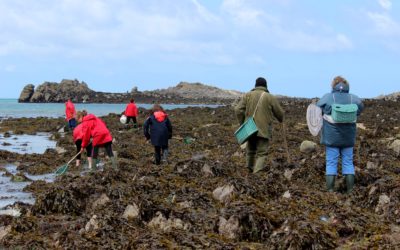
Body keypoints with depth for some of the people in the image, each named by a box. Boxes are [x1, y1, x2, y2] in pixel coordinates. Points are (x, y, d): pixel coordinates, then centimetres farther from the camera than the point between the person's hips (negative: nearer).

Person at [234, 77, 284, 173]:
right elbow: (279, 113, 6)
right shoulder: (270, 97, -1)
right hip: (264, 129, -3)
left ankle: (249, 171, 20)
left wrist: (242, 123, 9)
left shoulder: (247, 95, 5)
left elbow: (238, 110, -2)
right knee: (261, 153, -3)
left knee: (250, 151, 18)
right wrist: (281, 120, 28)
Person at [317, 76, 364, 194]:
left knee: (331, 163, 3)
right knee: (348, 163, 10)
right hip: (348, 137, 2)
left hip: (332, 137, -2)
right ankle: (350, 191, 10)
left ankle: (330, 191, 2)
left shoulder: (327, 98, -9)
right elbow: (360, 108, 16)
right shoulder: (354, 99, -3)